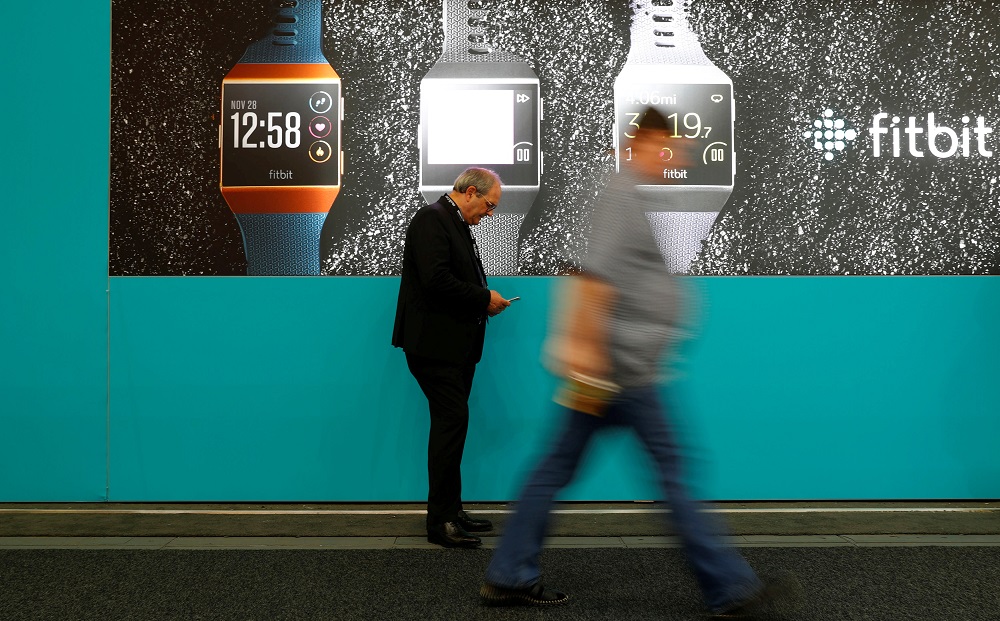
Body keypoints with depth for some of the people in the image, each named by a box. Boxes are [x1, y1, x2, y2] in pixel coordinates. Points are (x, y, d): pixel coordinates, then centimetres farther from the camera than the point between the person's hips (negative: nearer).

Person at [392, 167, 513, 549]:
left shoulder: (457, 224, 19)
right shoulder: (432, 219, -12)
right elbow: (436, 280, -24)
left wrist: (485, 300, 5)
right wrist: (484, 298, -15)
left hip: (457, 344, 10)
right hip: (435, 342, -10)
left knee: (452, 424, 12)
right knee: (452, 421, -11)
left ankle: (450, 511, 20)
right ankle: (440, 521, -4)